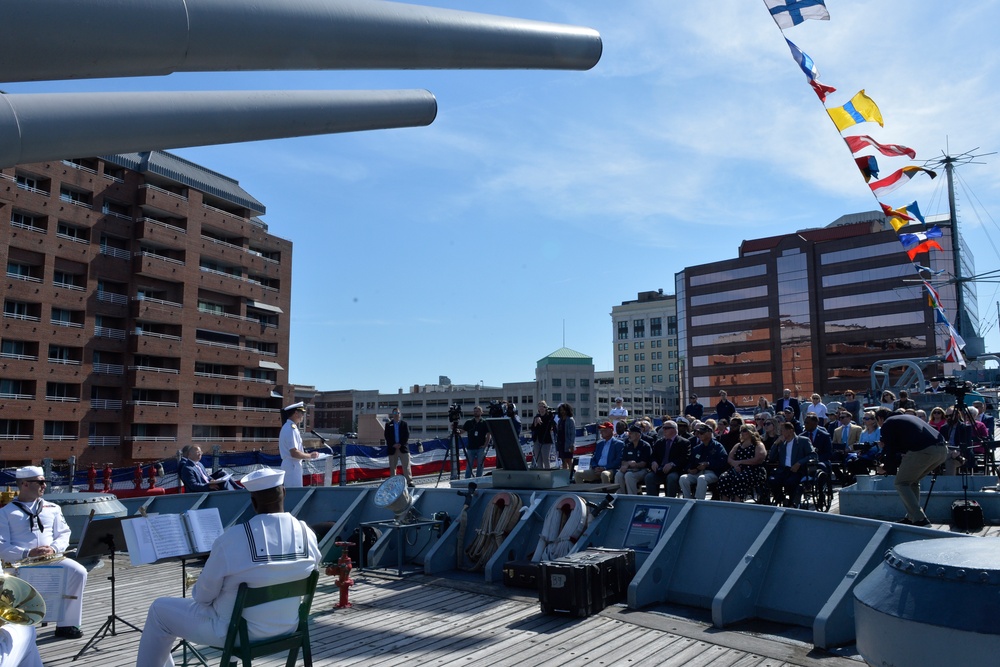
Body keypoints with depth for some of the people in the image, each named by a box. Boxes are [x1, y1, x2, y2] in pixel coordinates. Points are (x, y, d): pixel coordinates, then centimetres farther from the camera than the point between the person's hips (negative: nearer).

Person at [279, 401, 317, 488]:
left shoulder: (287, 427, 13)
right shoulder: (291, 429, -19)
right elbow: (294, 453, -23)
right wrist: (310, 455, -11)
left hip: (289, 465, 10)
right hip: (292, 467, -10)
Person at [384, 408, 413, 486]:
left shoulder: (404, 424, 9)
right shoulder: (388, 425, 9)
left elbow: (407, 435, 1)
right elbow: (387, 436, 1)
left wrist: (400, 444, -11)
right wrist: (393, 444, -12)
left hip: (403, 447, -1)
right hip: (392, 449, 1)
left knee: (406, 466, -5)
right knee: (392, 466, 4)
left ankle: (409, 481, -7)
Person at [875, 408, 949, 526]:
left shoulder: (886, 424, 10)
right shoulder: (906, 417, 34)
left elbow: (890, 451, 9)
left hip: (923, 450, -8)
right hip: (942, 450, 8)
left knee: (901, 483, 7)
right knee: (912, 481, 25)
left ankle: (920, 520, -4)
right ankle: (912, 517, 23)